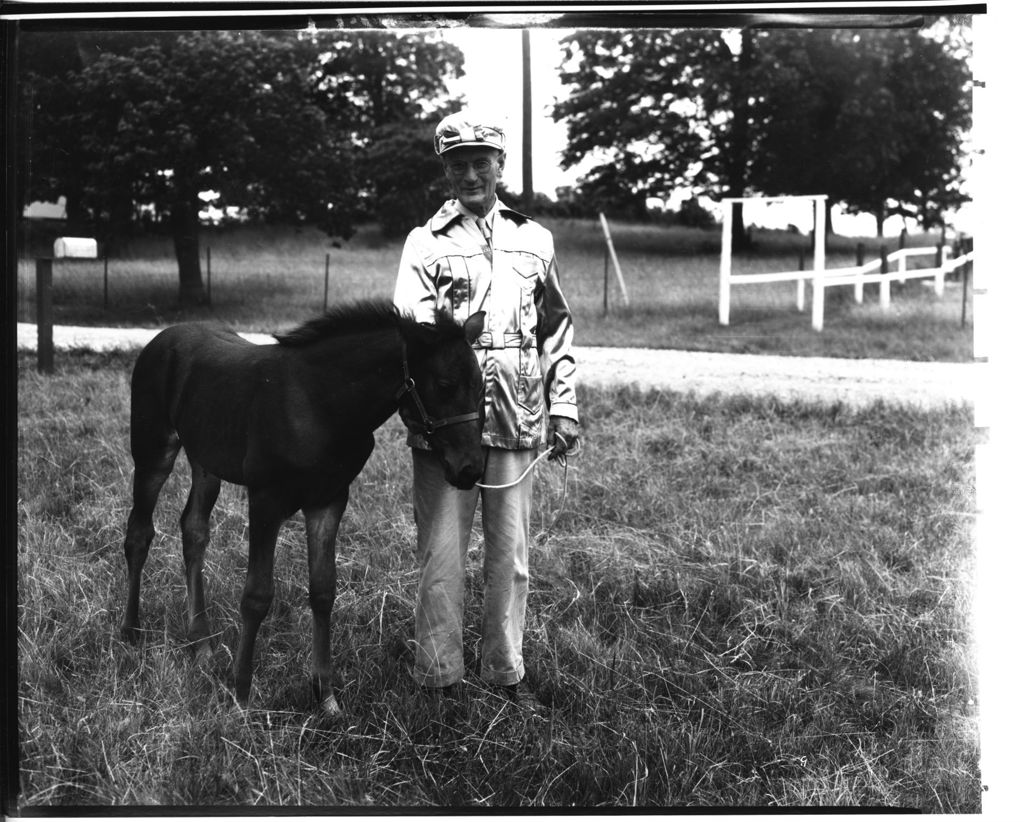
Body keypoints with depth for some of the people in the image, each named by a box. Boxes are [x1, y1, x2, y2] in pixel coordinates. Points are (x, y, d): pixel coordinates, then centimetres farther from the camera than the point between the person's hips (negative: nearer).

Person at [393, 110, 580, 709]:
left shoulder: (535, 240, 11)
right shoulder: (426, 243, 2)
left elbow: (558, 329, 14)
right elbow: (409, 322, -11)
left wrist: (564, 407, 8)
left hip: (518, 421, 3)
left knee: (512, 556, 9)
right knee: (441, 556, 2)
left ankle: (506, 672, 21)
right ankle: (438, 677, 14)